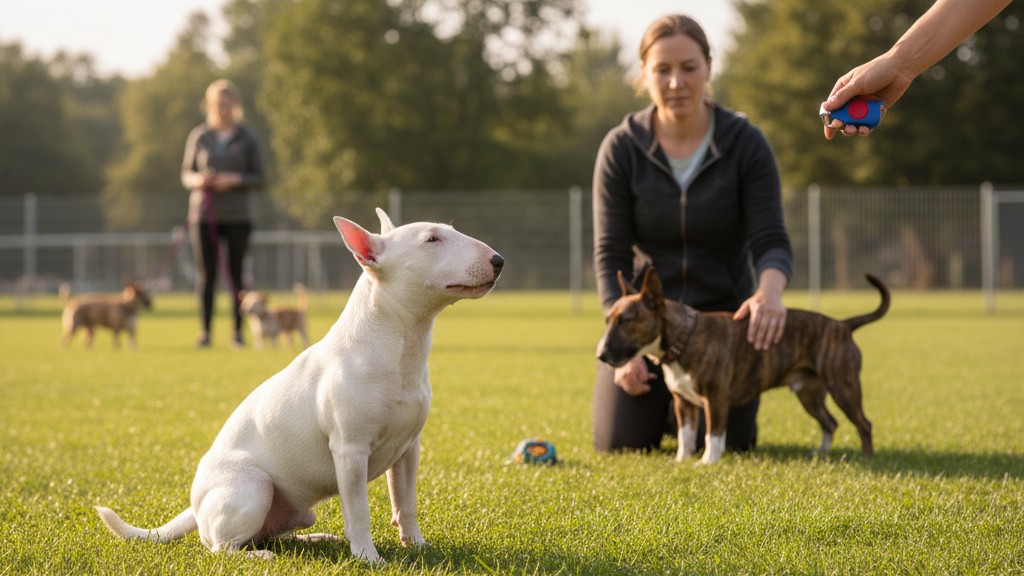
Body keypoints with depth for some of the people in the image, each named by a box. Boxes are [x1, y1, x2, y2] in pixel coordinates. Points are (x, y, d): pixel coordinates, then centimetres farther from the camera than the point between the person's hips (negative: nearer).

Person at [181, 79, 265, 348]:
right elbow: (186, 173, 10)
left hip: (237, 215, -1)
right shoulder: (198, 136, 5)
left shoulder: (247, 139, 2)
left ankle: (238, 331, 4)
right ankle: (205, 331, 3)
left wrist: (235, 180, -15)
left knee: (236, 273, -1)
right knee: (206, 274, -1)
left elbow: (258, 178, 3)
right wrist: (197, 180, -12)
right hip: (204, 213, 1)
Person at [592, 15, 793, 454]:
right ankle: (659, 399, 25)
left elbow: (770, 241, -17)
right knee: (620, 444, -11)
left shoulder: (745, 144, -11)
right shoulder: (621, 149, -9)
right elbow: (611, 256, -9)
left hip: (722, 315, 0)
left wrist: (770, 291, -41)